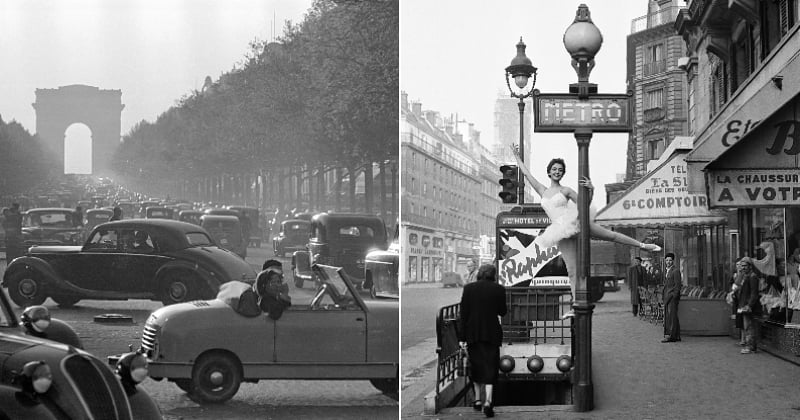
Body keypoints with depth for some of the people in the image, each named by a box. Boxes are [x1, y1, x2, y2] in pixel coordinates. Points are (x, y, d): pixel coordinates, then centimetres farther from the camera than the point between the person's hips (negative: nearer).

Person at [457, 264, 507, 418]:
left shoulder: (468, 288, -2)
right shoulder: (499, 289, -4)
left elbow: (463, 314, -3)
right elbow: (502, 312, 4)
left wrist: (461, 337, -1)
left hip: (473, 334, 1)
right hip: (492, 334, -1)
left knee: (475, 366, 16)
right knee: (490, 368, 1)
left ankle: (477, 400, 22)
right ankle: (487, 402, -12)